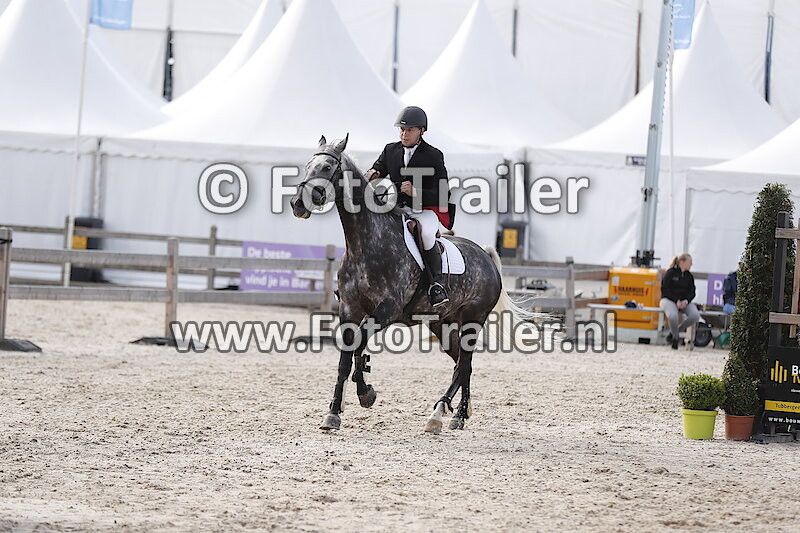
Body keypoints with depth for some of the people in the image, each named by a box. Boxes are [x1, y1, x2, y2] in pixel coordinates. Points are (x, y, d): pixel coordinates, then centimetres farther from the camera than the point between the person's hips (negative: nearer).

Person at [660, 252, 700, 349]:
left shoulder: (689, 276, 13)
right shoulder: (670, 273, -2)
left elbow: (692, 292, 9)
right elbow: (665, 289, -7)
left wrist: (686, 301, -13)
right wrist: (676, 301, -18)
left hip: (684, 301, 5)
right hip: (669, 300, -5)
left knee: (695, 315, -25)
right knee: (673, 316, -37)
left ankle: (677, 330, -1)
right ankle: (675, 337, -9)